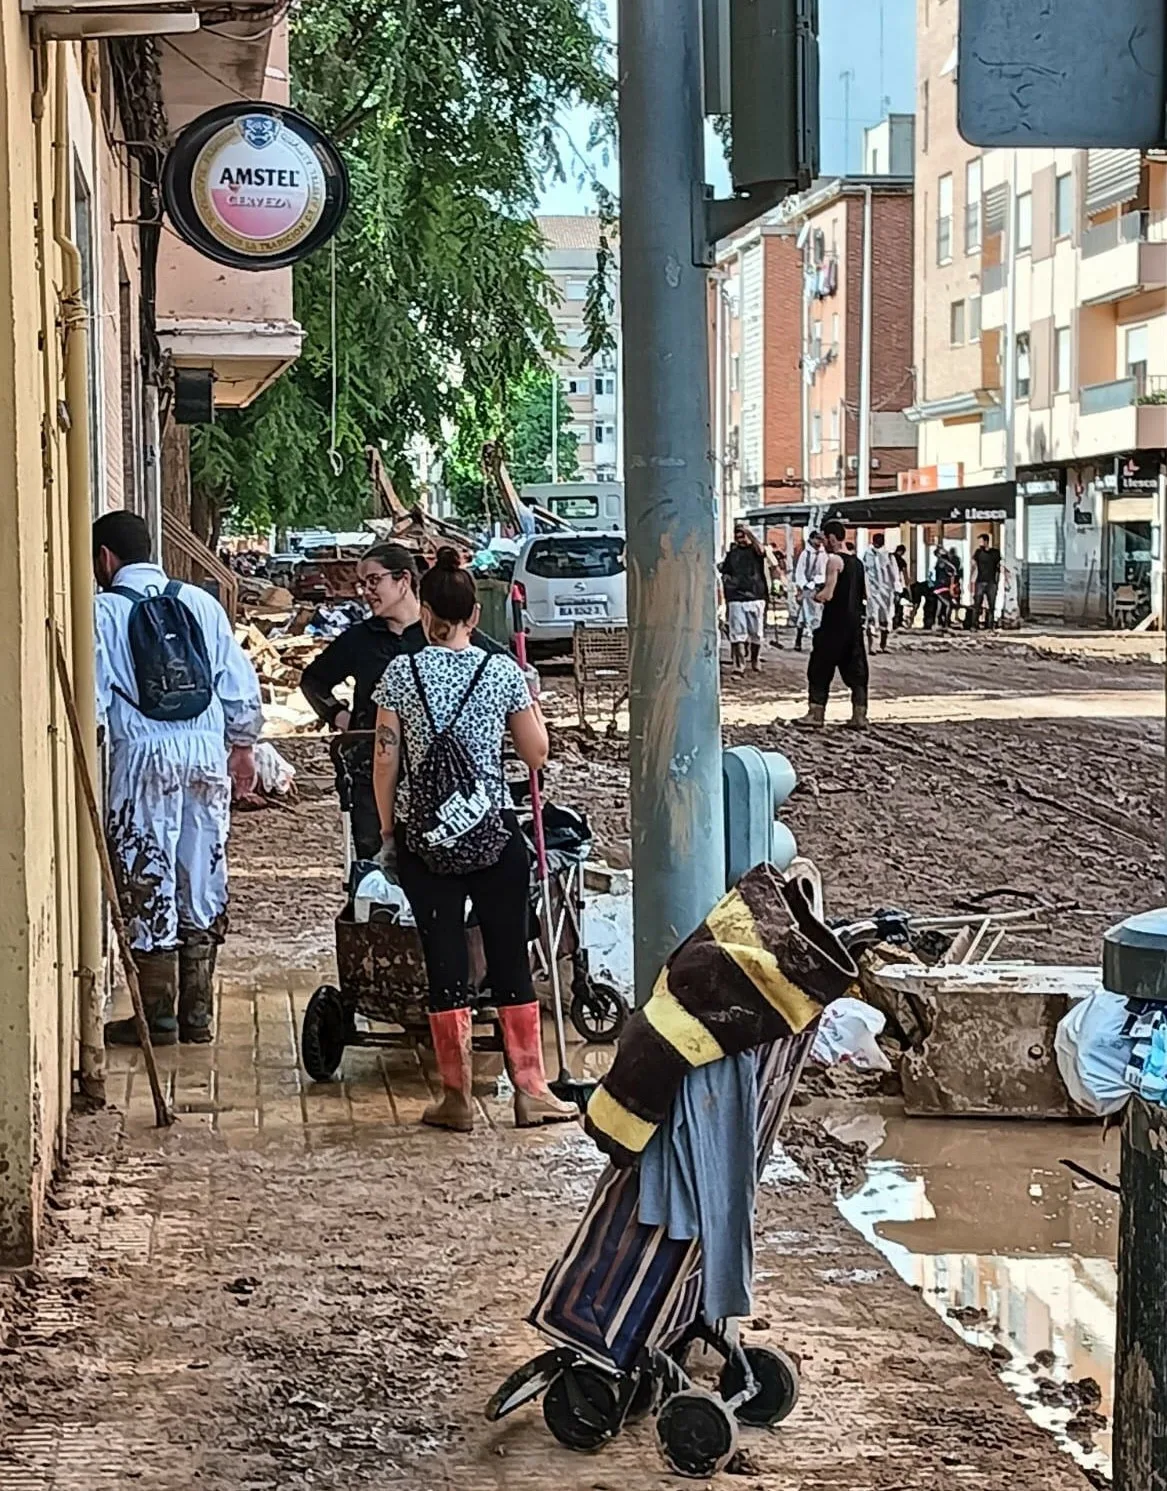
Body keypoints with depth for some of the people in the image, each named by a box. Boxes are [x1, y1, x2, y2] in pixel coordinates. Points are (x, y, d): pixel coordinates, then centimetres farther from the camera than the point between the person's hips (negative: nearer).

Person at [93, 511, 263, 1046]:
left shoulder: (106, 610, -3)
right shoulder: (200, 602, 9)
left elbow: (93, 699, -8)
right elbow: (239, 684, 10)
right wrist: (243, 746, 19)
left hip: (144, 757, -4)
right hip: (208, 752, 4)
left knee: (147, 881, 3)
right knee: (203, 880, 10)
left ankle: (159, 1017, 5)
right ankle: (197, 1014, 15)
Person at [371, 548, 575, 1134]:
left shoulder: (401, 673, -3)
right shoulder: (504, 671, -2)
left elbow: (385, 760, -1)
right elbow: (536, 754, 5)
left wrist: (388, 829, 10)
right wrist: (530, 700, 20)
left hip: (422, 835, 0)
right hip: (494, 832, 0)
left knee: (444, 960, 4)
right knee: (511, 959, 6)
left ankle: (456, 1097, 8)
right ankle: (530, 1090, 7)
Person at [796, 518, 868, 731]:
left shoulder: (834, 560, -11)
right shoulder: (857, 562, 12)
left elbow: (827, 595, -19)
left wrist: (816, 595, 3)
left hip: (834, 624, -7)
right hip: (855, 622, 7)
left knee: (820, 669, 2)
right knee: (856, 671, 8)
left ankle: (816, 714, 2)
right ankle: (859, 716, 5)